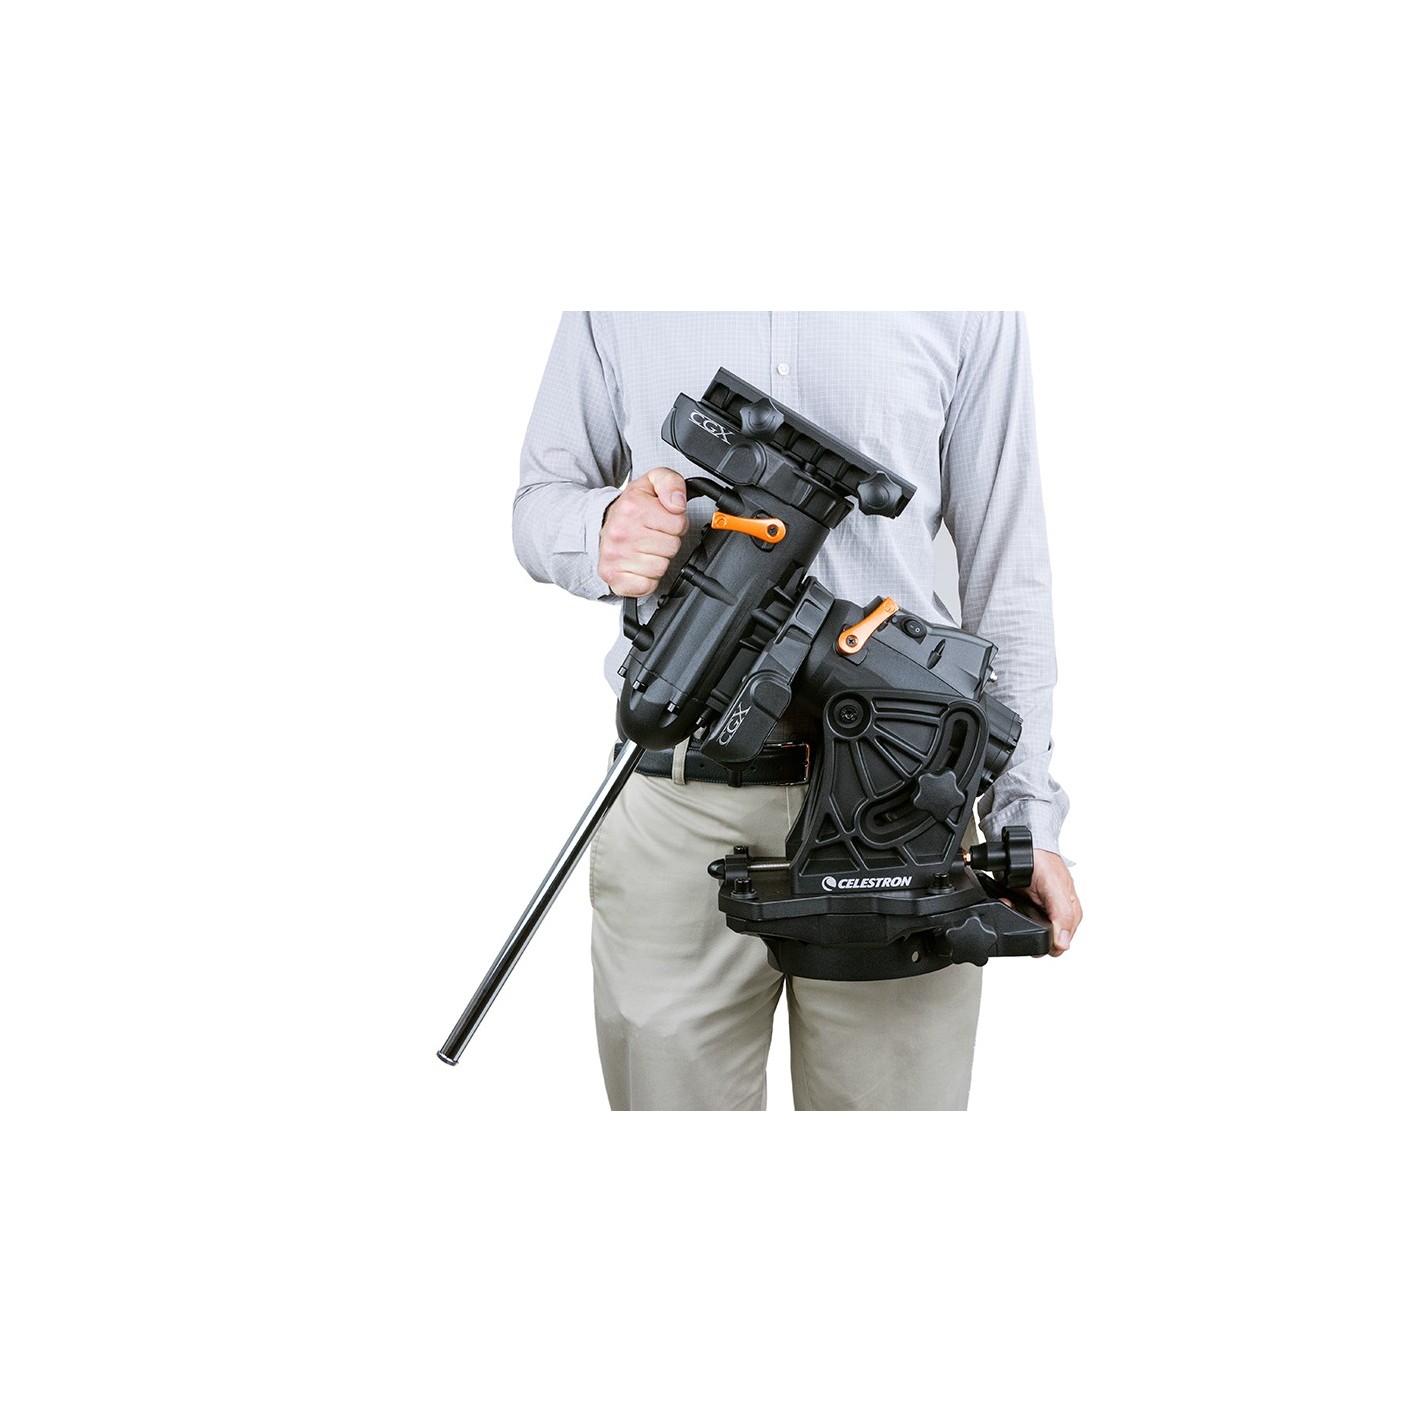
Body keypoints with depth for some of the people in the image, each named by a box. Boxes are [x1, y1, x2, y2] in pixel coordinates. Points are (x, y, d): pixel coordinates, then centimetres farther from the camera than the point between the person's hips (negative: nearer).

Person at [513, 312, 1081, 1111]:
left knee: (895, 1091, 8)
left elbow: (1005, 565, 4)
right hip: (677, 806, 1)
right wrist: (602, 528, -13)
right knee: (669, 1089, 10)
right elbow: (539, 501, 13)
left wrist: (1026, 816, -1)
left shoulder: (971, 314, 4)